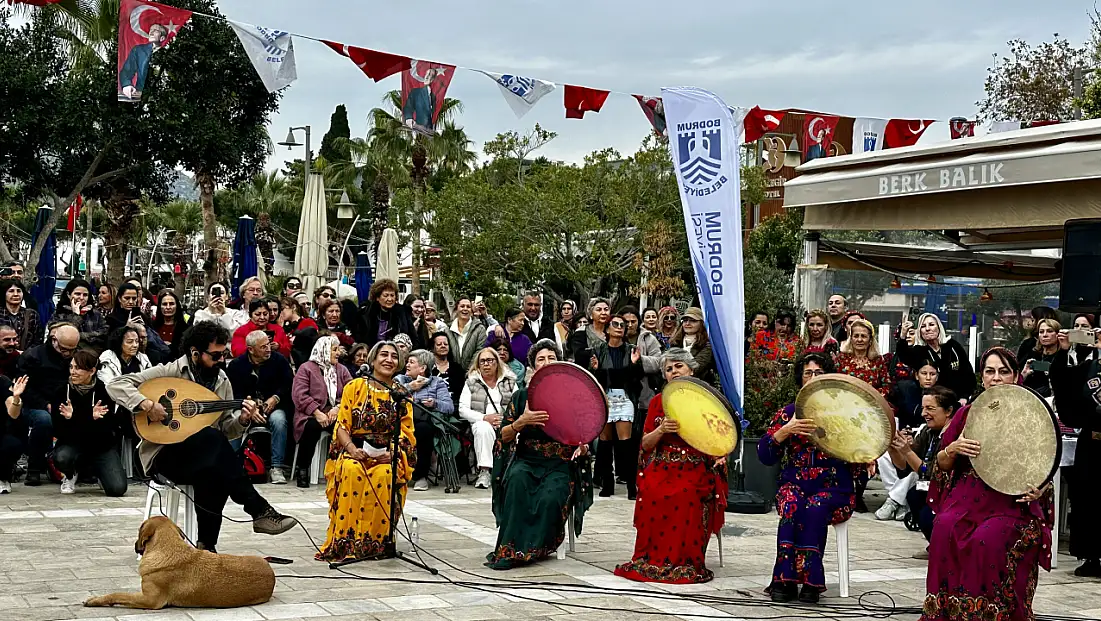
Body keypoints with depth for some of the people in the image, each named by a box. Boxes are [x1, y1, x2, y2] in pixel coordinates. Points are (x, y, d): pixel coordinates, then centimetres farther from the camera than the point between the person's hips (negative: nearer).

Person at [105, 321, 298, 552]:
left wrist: (242, 420, -12)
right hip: (165, 455, -5)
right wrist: (146, 404, -28)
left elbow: (226, 429, 11)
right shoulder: (169, 372, -7)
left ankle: (207, 544, -17)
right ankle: (260, 511, -30)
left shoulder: (221, 380, 9)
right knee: (211, 437, -34)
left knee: (215, 474, -33)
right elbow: (115, 385, -12)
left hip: (204, 457, 5)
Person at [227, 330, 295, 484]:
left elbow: (290, 384, 0)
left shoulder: (279, 360, 2)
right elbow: (233, 392, -1)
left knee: (278, 419, -34)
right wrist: (247, 400, -20)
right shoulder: (236, 365, 1)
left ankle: (277, 467, -28)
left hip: (273, 406, 0)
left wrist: (275, 398, -14)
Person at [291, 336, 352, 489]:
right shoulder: (306, 368, 5)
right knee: (312, 427, -37)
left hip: (336, 414, 3)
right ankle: (302, 470, -20)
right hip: (311, 415, -3)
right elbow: (299, 395, -8)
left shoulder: (341, 370, 19)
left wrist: (338, 408, -15)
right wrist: (317, 413, -19)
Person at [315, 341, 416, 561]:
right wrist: (352, 449, -16)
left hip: (388, 457, 0)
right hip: (354, 452, 0)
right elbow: (342, 426, 3)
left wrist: (392, 453, -15)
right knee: (351, 471, -34)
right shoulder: (355, 387, 7)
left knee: (383, 475, -34)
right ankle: (345, 541, -29)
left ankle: (376, 540, -22)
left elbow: (407, 433, 4)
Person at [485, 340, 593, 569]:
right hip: (527, 460, 1)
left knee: (550, 497, -34)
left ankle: (532, 549, -23)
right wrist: (522, 421, -13)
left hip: (560, 465, -1)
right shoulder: (521, 396, 11)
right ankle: (511, 546, -34)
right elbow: (504, 436, 7)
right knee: (517, 479, -35)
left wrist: (583, 446, -13)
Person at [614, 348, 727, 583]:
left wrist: (720, 455, -12)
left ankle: (685, 562, -24)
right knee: (653, 493, -32)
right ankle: (651, 560, -21)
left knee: (686, 495, -34)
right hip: (662, 467, 2)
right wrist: (661, 429, -10)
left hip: (695, 469, -1)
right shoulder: (658, 402, 15)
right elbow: (645, 444, 10)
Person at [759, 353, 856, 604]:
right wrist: (785, 430, -15)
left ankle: (810, 582, -30)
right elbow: (765, 456, 0)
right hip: (795, 484, 1)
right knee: (792, 505, -33)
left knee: (815, 507, -34)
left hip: (834, 489, -1)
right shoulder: (788, 413, 9)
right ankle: (785, 580, -33)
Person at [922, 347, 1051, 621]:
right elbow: (942, 465, 13)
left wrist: (1038, 492, -17)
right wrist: (952, 449, -10)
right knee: (945, 530, -28)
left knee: (990, 539, -32)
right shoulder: (967, 413, 12)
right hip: (968, 495, 2)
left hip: (1012, 502, -2)